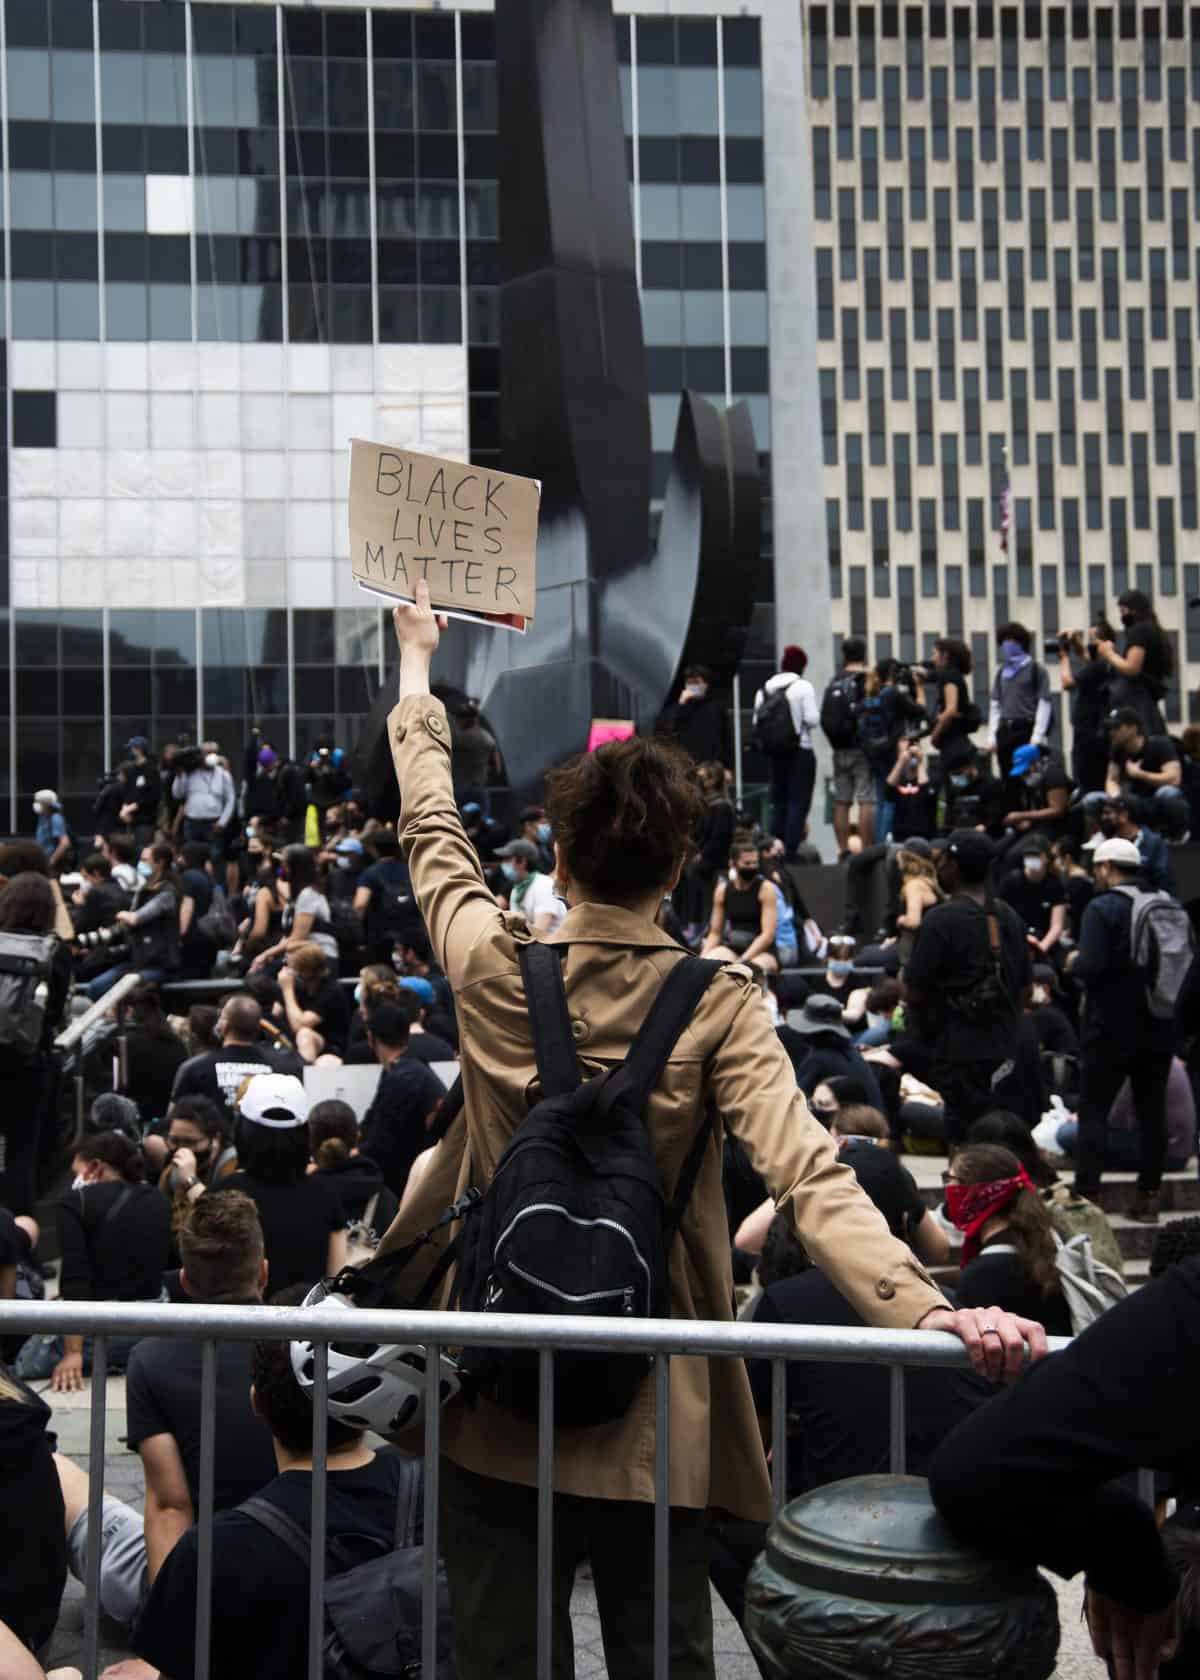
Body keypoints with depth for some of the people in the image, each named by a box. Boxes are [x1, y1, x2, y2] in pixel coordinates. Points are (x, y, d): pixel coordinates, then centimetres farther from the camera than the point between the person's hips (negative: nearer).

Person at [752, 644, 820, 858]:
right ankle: (791, 851, -11)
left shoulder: (765, 689, 5)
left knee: (778, 802, 13)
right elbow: (812, 719, -13)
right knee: (798, 802, -3)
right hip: (800, 751, -5)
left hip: (775, 752, 5)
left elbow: (757, 722, 3)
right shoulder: (803, 686, -9)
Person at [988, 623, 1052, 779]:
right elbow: (994, 705, 15)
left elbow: (1044, 704, -6)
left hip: (1026, 729, -5)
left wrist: (1037, 737, -13)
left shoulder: (1037, 670, 0)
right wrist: (992, 736, 7)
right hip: (1005, 731, 5)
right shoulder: (1001, 671, 16)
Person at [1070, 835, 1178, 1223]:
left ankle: (1087, 1195, 0)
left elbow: (1090, 966, -21)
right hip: (1159, 1029, 6)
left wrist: (1074, 963, 0)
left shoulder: (1102, 908, -13)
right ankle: (1148, 1197, 13)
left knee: (1093, 1112, 1)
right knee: (1152, 1112, 10)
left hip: (1112, 1029, -5)